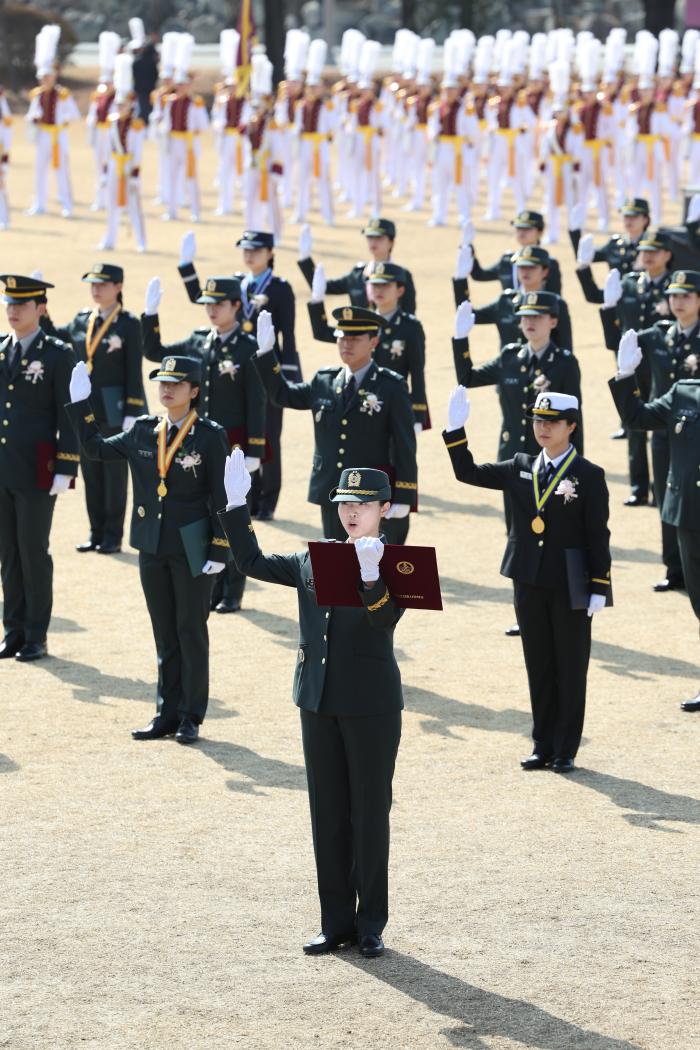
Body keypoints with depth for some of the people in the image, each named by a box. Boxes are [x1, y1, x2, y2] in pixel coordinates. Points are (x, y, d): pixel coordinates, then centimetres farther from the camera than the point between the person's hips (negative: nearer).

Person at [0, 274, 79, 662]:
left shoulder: (59, 355, -6)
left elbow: (70, 417, -8)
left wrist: (65, 470, -13)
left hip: (36, 473, -5)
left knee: (34, 553, -1)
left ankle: (37, 636, 7)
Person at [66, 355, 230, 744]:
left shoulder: (211, 435, -8)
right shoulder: (143, 432, 6)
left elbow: (221, 496, -9)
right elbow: (95, 448, 17)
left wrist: (219, 551, -13)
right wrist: (81, 403, 9)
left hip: (193, 549, -5)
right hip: (153, 548, 5)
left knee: (191, 631, 2)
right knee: (165, 634, 11)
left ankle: (192, 717, 10)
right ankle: (168, 714, 17)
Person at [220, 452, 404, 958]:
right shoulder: (313, 562, 10)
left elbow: (386, 619, -23)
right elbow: (253, 562, 15)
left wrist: (370, 577, -40)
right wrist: (237, 505, 7)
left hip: (372, 706, -5)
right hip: (319, 702, 5)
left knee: (371, 812, 2)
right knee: (328, 814, 8)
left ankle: (371, 925, 11)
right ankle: (337, 922, 15)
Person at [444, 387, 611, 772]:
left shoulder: (589, 476, -7)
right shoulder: (521, 468, 6)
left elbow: (599, 537, -7)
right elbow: (467, 473, 5)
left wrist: (598, 588, -10)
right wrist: (456, 430, -7)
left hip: (570, 587, -4)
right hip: (530, 584, 4)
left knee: (570, 668, 5)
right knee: (539, 668, 11)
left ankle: (565, 750, 12)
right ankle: (543, 746, 20)